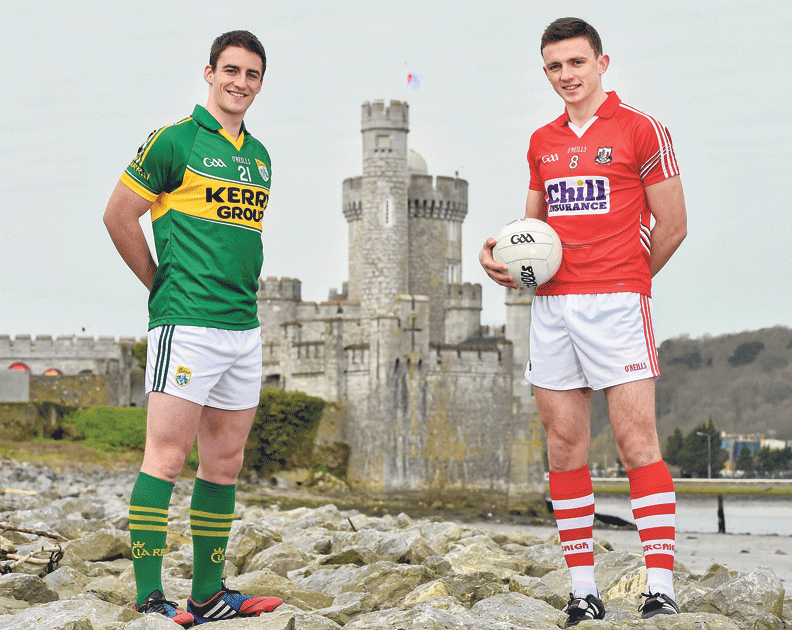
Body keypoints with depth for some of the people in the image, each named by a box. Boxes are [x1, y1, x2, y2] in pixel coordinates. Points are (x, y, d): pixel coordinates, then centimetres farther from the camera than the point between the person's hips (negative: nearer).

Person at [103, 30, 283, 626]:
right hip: (187, 324, -8)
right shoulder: (174, 141, -4)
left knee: (226, 461, 9)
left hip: (244, 326, 8)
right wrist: (161, 283, 2)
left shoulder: (259, 155, 17)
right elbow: (119, 216, -3)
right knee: (167, 455, -9)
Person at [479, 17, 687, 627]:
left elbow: (672, 226, 0)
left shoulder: (641, 130, -1)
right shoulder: (542, 142, 16)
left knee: (637, 439, -11)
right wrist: (501, 256, 5)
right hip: (551, 304, 6)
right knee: (565, 444, 4)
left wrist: (622, 282, 6)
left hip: (616, 301, -6)